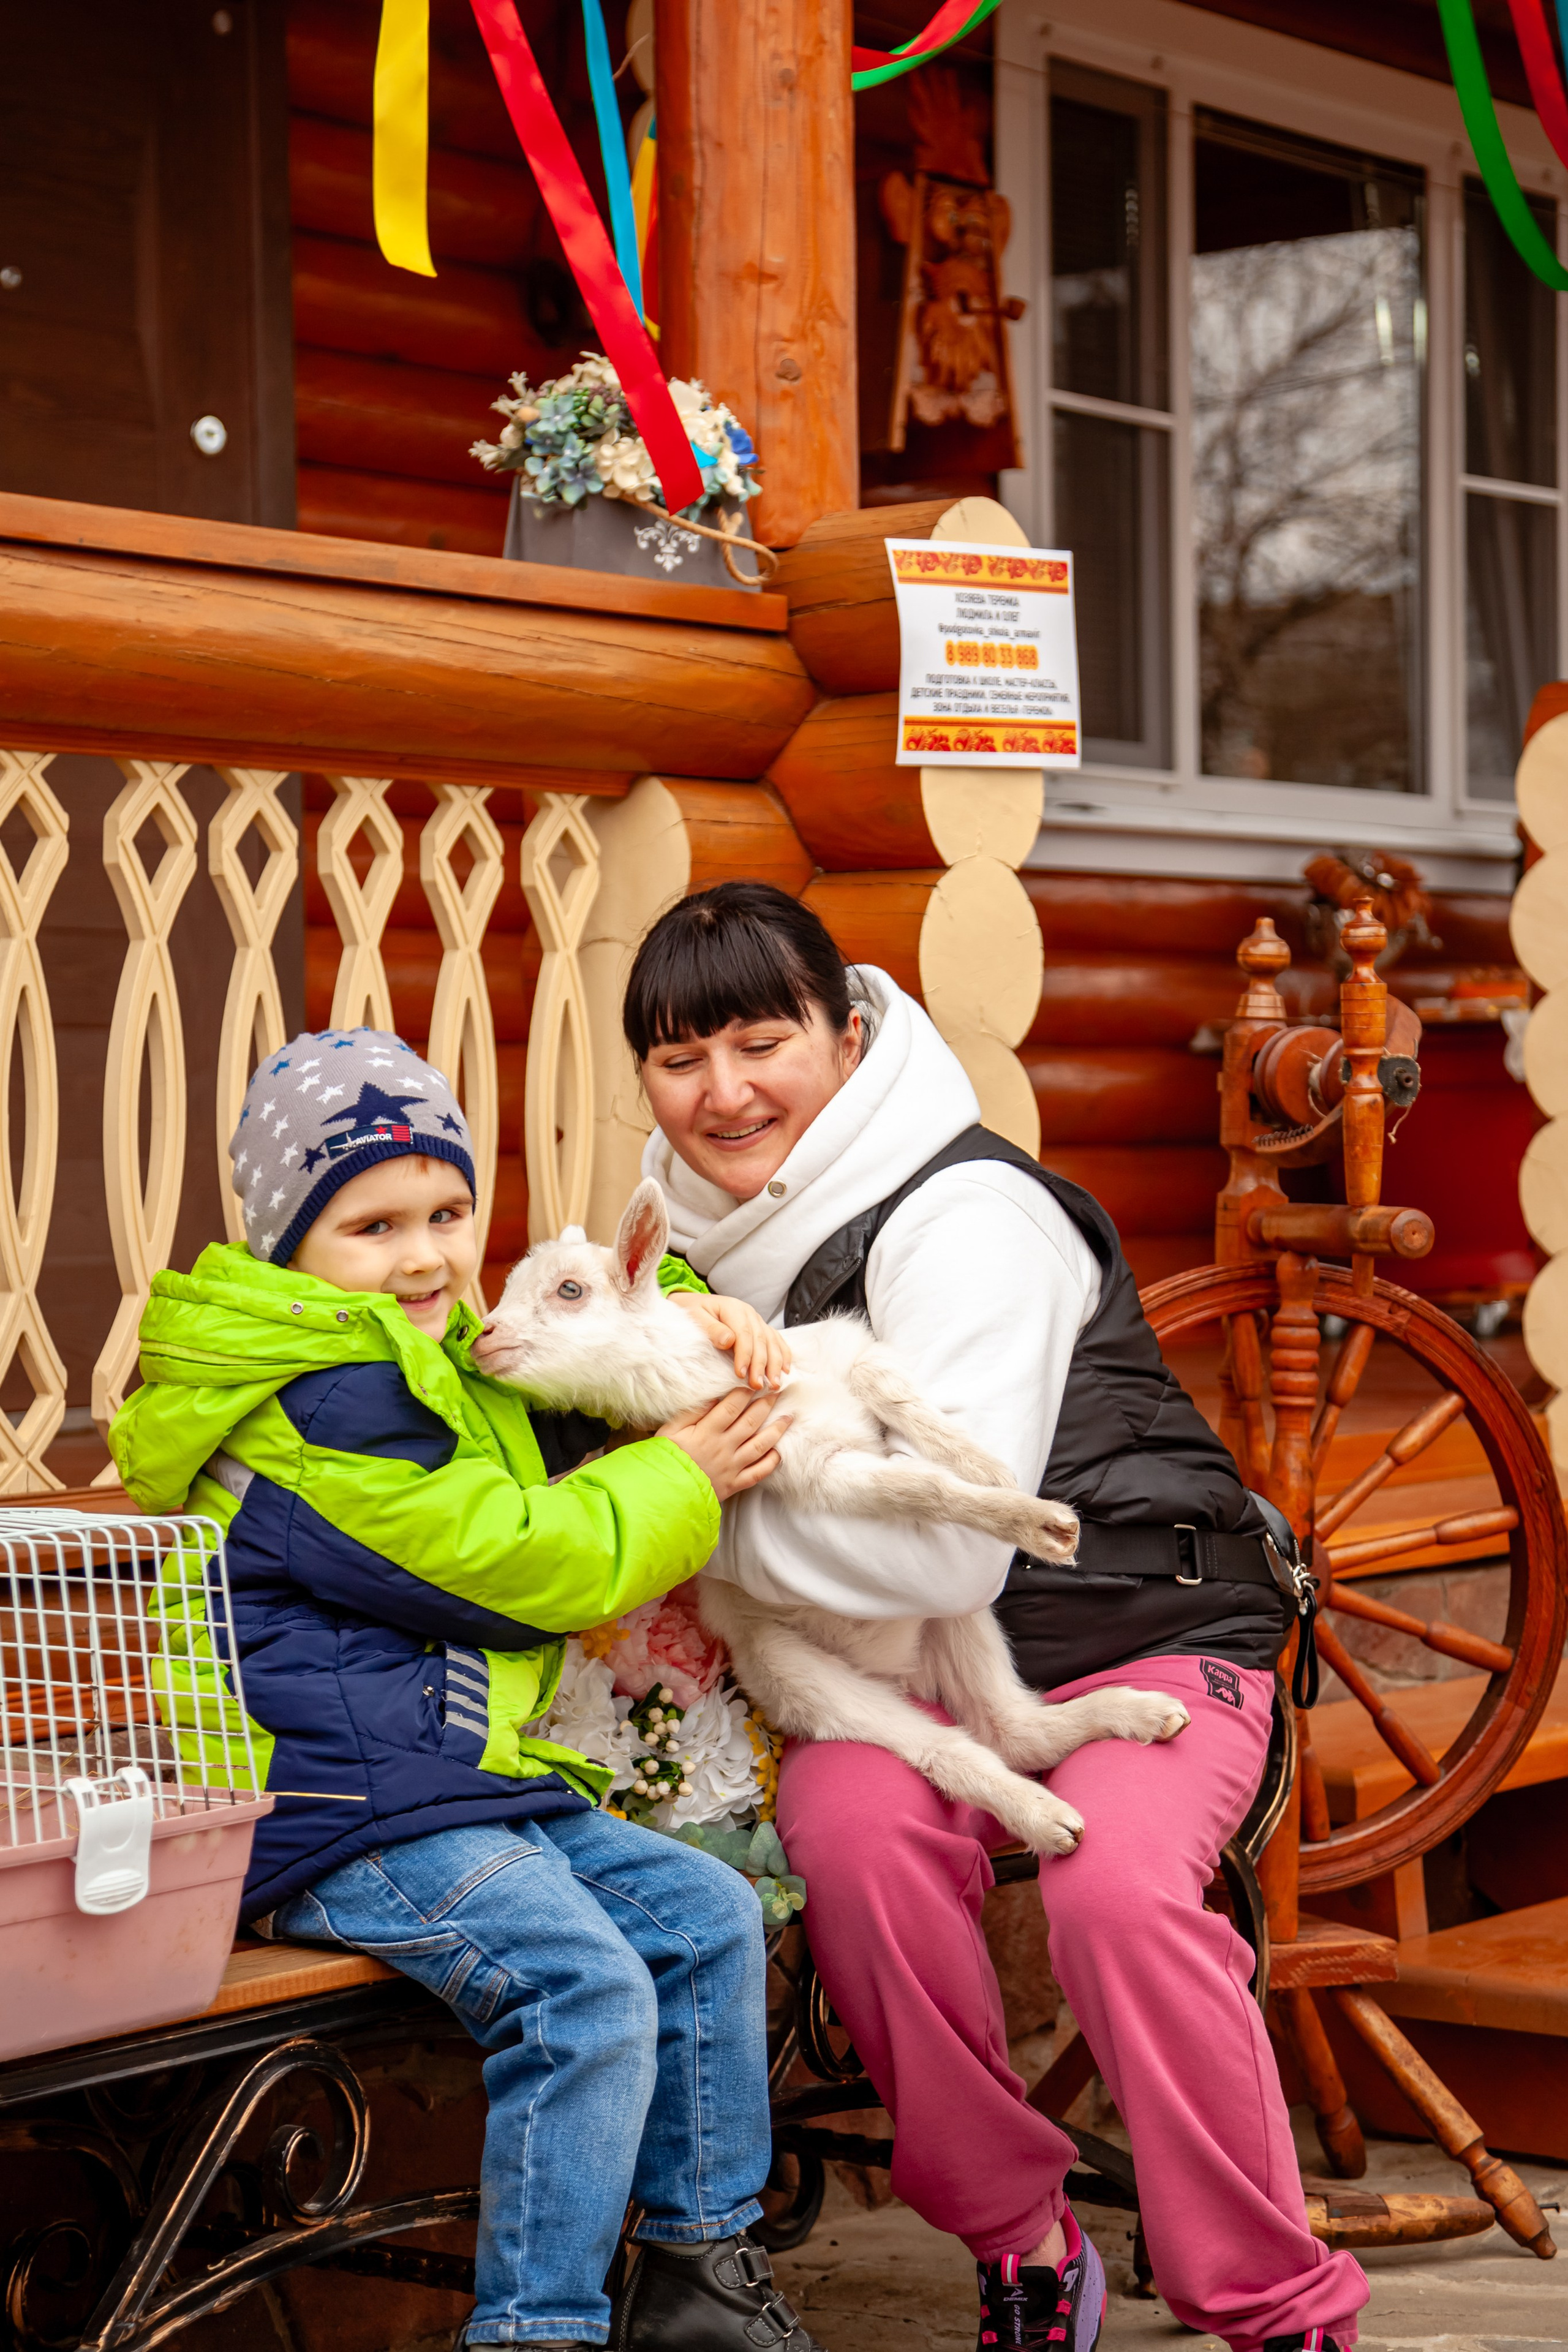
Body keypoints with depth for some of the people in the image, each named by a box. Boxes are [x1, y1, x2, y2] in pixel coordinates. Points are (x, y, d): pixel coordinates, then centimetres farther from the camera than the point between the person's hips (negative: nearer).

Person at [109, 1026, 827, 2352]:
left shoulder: (458, 1365, 18)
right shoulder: (317, 1409, -15)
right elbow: (513, 1563, -17)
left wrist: (680, 1314, 9)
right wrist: (682, 1480, -7)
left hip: (474, 1785, 11)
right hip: (347, 1814, -11)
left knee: (708, 1917, 8)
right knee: (586, 1988, -25)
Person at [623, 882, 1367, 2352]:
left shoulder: (962, 1217, -19)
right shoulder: (701, 1224, 5)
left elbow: (943, 1549, -29)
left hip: (1140, 1630, -5)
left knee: (1114, 1886, -34)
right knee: (853, 1828, -30)